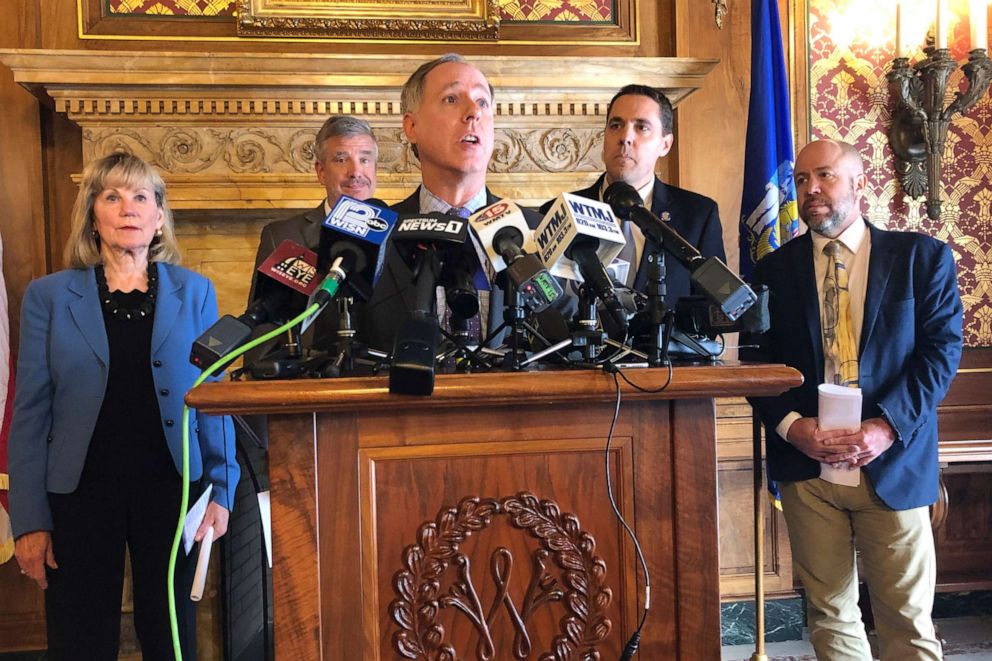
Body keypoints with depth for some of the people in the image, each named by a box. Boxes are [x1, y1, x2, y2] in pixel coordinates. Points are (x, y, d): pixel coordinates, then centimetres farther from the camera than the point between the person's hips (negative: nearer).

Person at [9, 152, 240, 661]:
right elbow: (30, 413, 0)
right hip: (81, 492, 0)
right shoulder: (48, 296, 1)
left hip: (170, 489, 1)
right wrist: (29, 520, -4)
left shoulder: (194, 292, 4)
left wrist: (220, 490, -4)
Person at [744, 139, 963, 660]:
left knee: (907, 616, 3)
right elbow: (755, 359, 5)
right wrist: (791, 425, -10)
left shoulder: (923, 257, 4)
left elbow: (942, 348, -2)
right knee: (829, 613, 9)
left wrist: (887, 426, -14)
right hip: (806, 466, 2)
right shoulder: (775, 269, 9)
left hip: (892, 464, -1)